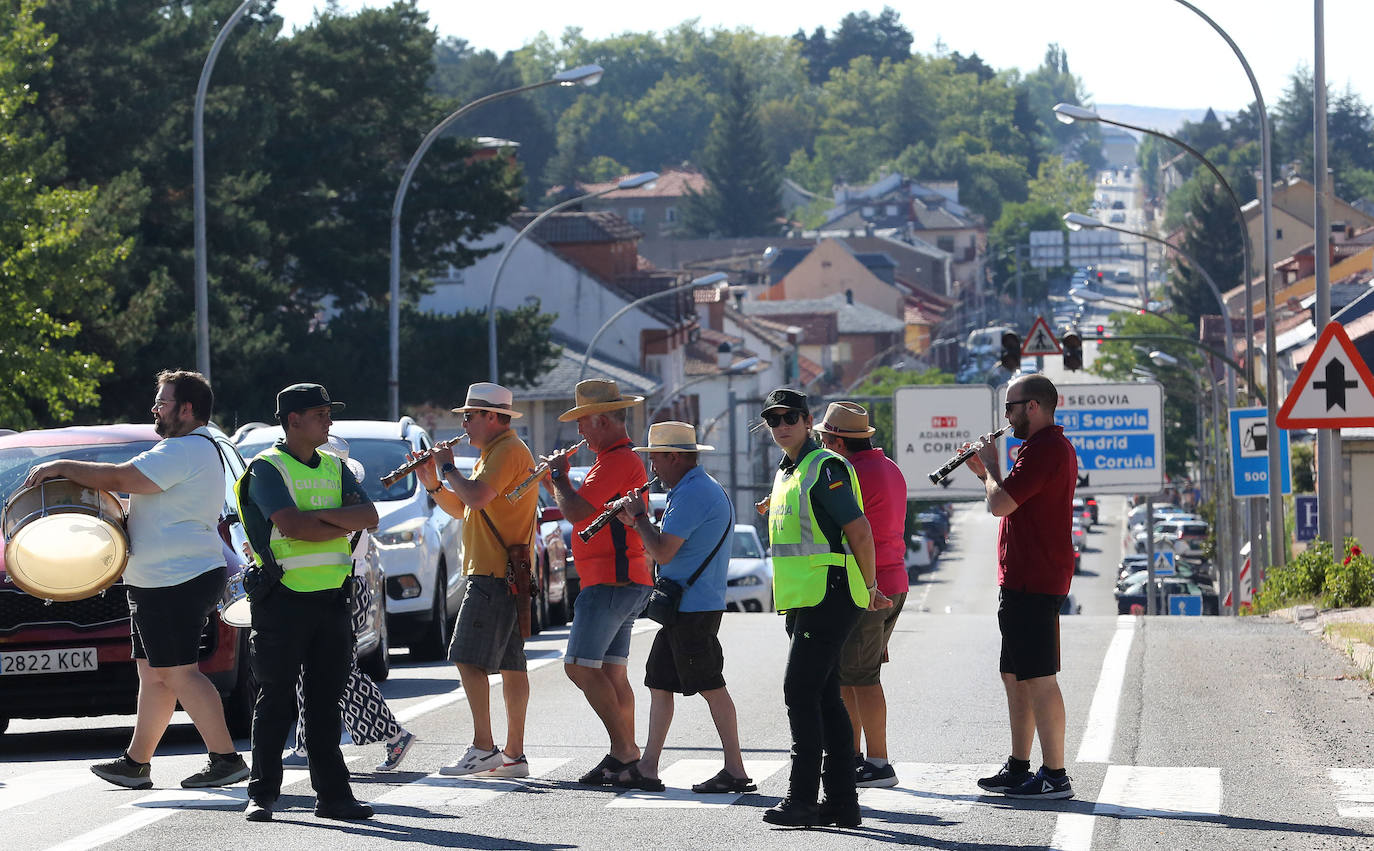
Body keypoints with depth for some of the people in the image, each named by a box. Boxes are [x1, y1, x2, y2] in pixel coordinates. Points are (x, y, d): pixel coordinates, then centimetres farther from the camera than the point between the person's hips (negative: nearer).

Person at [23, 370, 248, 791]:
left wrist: (62, 468, -11)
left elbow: (120, 479, -20)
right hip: (159, 582, 11)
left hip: (177, 580, -11)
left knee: (179, 674, -11)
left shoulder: (185, 451, -16)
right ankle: (136, 763, 18)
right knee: (153, 673, 13)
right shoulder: (199, 450, 20)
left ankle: (226, 759, -11)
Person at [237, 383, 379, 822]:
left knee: (326, 699, 7)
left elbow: (369, 516, 2)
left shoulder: (334, 467, 15)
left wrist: (320, 515, -13)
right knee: (276, 699, -2)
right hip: (282, 599, -6)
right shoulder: (267, 468, -6)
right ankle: (262, 794, 3)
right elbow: (290, 526, -20)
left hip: (331, 598, 6)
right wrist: (343, 524, -7)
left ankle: (333, 793, 10)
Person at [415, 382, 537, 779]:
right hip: (502, 575, 11)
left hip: (493, 575, -11)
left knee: (469, 658, -12)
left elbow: (476, 497, -25)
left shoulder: (508, 450, -12)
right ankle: (513, 755, 8)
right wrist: (433, 484, 11)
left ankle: (483, 748, -14)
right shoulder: (495, 453, 22)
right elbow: (462, 508, 26)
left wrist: (448, 467, -9)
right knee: (511, 664, 8)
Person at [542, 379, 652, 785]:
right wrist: (556, 481, 18)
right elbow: (583, 511, 27)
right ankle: (626, 754, 10)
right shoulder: (616, 458, 20)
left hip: (610, 581, -11)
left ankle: (623, 748, -13)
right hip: (624, 582, 11)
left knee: (581, 666, -12)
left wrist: (558, 475, -7)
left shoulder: (619, 461, -15)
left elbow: (577, 512, -22)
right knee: (612, 672, 10)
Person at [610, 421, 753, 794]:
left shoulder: (691, 494, -17)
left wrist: (639, 517, -6)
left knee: (711, 687, -7)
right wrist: (635, 523, 12)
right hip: (680, 606, 11)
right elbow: (671, 546, 22)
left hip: (694, 607, -11)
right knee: (659, 683, 11)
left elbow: (663, 552, -21)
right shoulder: (702, 488, 18)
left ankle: (736, 772, -4)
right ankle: (647, 769, 14)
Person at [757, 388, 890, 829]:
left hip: (827, 597, -10)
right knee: (825, 698, 9)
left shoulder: (825, 468, -12)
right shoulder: (786, 472, 18)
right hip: (803, 601, 10)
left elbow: (859, 531, -16)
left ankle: (803, 800, -11)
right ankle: (842, 801, 12)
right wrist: (868, 591, 23)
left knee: (801, 692, -12)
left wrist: (869, 587, -5)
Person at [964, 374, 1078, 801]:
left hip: (1032, 583, -11)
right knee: (1015, 674, 17)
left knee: (1038, 678, -9)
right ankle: (1019, 768, 23)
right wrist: (986, 473, 15)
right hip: (1024, 580, 11)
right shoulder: (1055, 446, 19)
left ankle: (1055, 776, -9)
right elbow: (1013, 502, 25)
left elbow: (999, 504, -21)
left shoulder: (1042, 450, -17)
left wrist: (990, 465, -5)